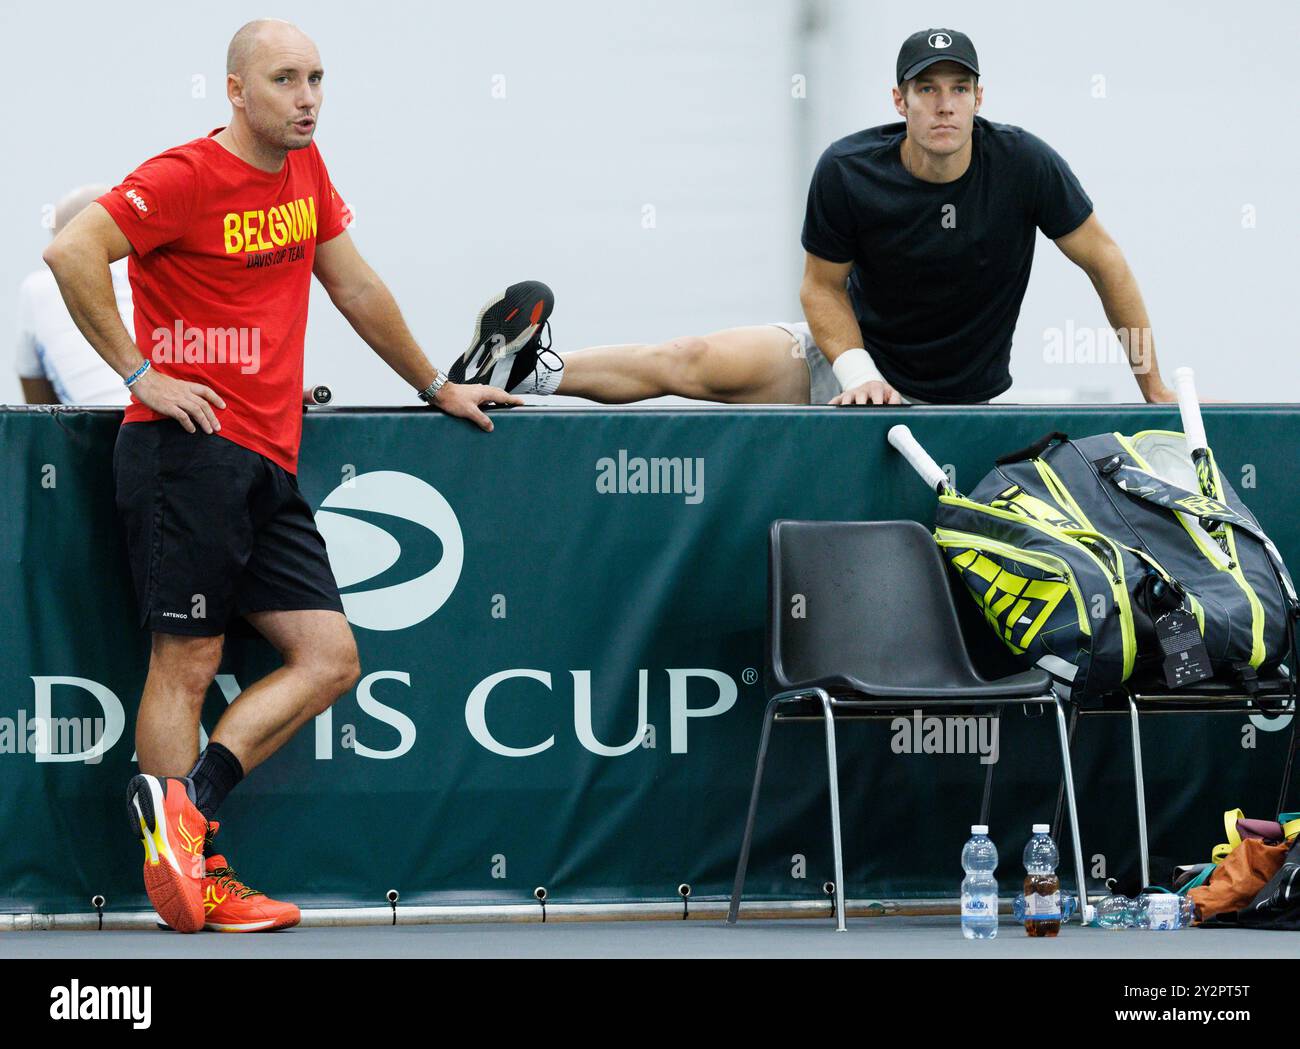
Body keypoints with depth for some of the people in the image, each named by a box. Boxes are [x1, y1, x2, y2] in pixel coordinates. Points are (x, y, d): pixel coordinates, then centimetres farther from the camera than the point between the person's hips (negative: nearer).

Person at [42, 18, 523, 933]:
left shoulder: (305, 172, 15)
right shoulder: (184, 178, -9)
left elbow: (357, 288, 26)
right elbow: (72, 253, -19)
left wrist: (436, 387, 31)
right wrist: (140, 374, -17)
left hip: (268, 462, 8)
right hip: (190, 446, -8)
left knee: (330, 660, 0)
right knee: (187, 661, -7)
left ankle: (187, 801, -5)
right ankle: (192, 879, -6)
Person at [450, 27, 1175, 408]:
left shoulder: (1024, 164, -15)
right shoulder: (849, 171, -12)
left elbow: (1105, 260, -4)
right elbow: (823, 286, -2)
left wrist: (1155, 388, -3)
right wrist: (857, 372, -20)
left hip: (955, 401, 0)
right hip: (855, 360, 0)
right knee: (698, 362, -21)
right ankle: (534, 375, -11)